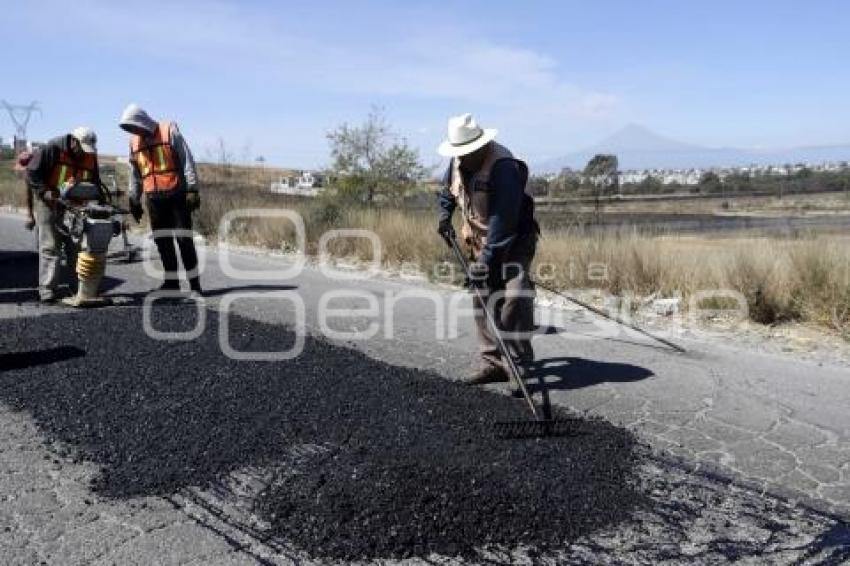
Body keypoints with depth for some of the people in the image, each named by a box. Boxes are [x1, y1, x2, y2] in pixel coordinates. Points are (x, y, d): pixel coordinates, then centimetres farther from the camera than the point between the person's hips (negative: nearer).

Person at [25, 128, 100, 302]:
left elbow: (95, 183, 13)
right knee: (50, 247, -7)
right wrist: (44, 192, -23)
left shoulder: (90, 157, 2)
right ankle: (47, 289, -6)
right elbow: (31, 173, -13)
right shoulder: (52, 149, -15)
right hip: (49, 203, -5)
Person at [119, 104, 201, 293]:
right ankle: (171, 281, 13)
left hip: (176, 194, -5)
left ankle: (194, 282, 0)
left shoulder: (169, 131, -3)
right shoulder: (134, 141, 13)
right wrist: (134, 201, 19)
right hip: (153, 198, 5)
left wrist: (192, 189, -13)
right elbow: (134, 175, 20)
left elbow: (187, 161, -7)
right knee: (162, 241, 5)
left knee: (184, 239, -6)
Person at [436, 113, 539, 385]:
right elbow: (448, 188, 24)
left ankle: (518, 365, -13)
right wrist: (445, 215, 9)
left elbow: (503, 218, -31)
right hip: (480, 242, 8)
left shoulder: (503, 166, -26)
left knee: (514, 299, -20)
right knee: (483, 303, 8)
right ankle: (493, 363, 17)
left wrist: (488, 257, -34)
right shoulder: (458, 161, 1)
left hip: (514, 240, -8)